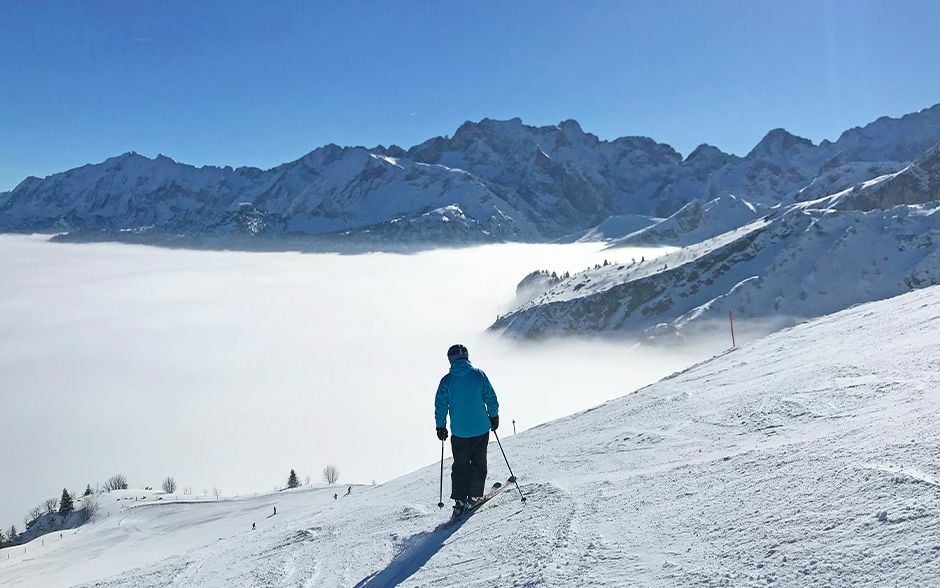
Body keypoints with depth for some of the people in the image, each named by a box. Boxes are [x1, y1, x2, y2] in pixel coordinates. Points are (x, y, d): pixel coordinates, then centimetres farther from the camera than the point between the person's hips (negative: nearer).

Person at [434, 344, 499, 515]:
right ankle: (474, 495, 19)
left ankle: (460, 500, 5)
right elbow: (491, 397, -1)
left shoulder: (447, 380, -7)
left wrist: (440, 427, 8)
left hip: (459, 432, 0)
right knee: (479, 463, 16)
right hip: (481, 429, 0)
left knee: (460, 466, 11)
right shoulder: (478, 374, -7)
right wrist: (494, 416, 12)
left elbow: (440, 405, -3)